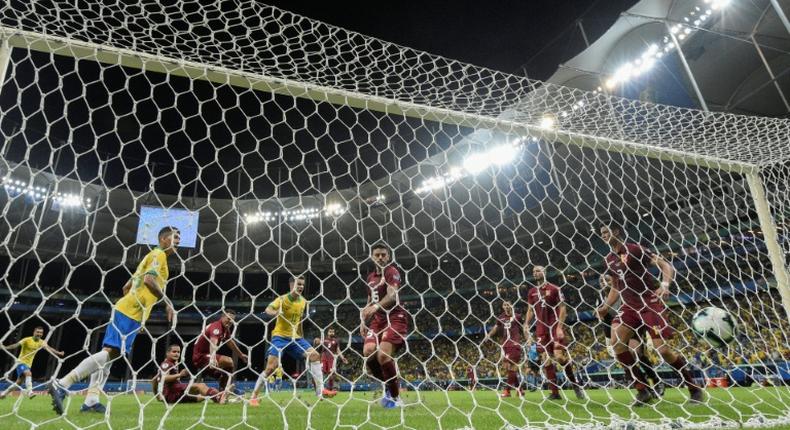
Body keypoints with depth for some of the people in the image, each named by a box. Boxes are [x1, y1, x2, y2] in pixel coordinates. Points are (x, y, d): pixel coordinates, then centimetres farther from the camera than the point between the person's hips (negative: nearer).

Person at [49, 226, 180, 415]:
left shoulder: (151, 256, 25)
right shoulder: (158, 254, -4)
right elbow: (149, 279, -22)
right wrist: (167, 302, -16)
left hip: (126, 309, 10)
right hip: (131, 312, -10)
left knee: (109, 353, 5)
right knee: (111, 352, -16)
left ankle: (91, 401, 4)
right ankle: (61, 385, -18)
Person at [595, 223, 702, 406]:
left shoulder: (634, 249, -7)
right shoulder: (609, 260, 12)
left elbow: (666, 265, -11)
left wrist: (665, 285, -29)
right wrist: (605, 307, 11)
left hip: (650, 303, -6)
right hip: (629, 306, 6)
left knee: (662, 349, -11)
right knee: (616, 342, -15)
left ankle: (694, 388, 15)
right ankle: (643, 389, -4)